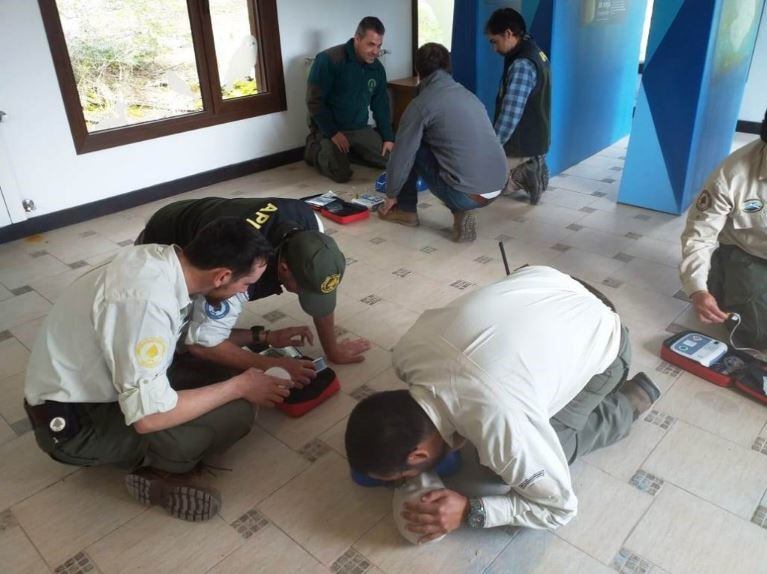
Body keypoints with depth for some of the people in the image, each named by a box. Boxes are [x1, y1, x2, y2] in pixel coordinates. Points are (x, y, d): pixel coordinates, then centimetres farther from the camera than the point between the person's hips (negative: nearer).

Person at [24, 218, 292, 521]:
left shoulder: (160, 258, -7)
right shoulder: (147, 300, -33)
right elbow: (148, 417, -32)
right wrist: (239, 386, -21)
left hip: (91, 386, 9)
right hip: (75, 423, -9)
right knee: (235, 411, -19)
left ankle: (155, 458, 1)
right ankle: (159, 472, 1)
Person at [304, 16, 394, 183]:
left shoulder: (377, 68, 1)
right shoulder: (328, 60, -19)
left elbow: (381, 104, 10)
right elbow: (314, 101, -19)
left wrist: (388, 137, 2)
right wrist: (332, 133, -23)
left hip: (360, 128, 6)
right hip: (328, 129, -6)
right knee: (341, 174, -22)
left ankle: (350, 150, 18)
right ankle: (314, 148, 8)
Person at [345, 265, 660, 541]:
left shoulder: (501, 425, -42)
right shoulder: (407, 350, -24)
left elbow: (559, 507, -23)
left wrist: (469, 511, -27)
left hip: (602, 347, -5)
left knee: (533, 461, -5)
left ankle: (632, 399, 11)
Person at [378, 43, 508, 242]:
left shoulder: (421, 103, -3)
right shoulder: (468, 95, 18)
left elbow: (401, 156, 1)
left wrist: (391, 195, 17)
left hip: (465, 194, -6)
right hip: (496, 188, 7)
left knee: (412, 149, 12)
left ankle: (406, 210, 24)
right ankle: (462, 212, 16)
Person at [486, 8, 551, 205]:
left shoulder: (522, 65, -25)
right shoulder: (534, 52, 8)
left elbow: (510, 114, -28)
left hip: (523, 145, -10)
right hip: (533, 139, 10)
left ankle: (523, 175, -9)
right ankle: (530, 169, 10)